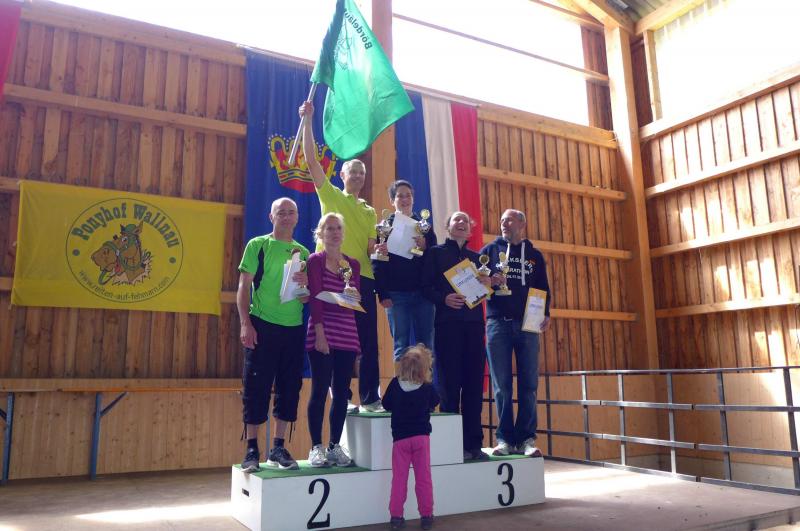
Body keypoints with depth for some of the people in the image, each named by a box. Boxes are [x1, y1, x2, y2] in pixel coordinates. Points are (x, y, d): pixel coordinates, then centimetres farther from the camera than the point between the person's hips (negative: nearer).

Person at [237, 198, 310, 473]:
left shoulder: (303, 252, 12)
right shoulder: (257, 245, 1)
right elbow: (243, 287, -4)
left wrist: (306, 285, -7)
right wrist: (245, 324, -14)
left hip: (294, 328, 4)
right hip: (262, 326, -4)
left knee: (289, 388, 7)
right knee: (256, 387, -1)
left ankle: (278, 448, 18)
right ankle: (252, 450, 9)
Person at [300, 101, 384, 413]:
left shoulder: (369, 212, 21)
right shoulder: (331, 196, 9)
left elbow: (371, 246, 14)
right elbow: (311, 160, 0)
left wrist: (378, 250, -10)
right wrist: (308, 121, -4)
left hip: (363, 277, 4)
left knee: (368, 340, 3)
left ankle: (370, 396, 9)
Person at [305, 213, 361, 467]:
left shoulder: (353, 263, 15)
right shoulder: (315, 260, 2)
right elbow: (315, 297, -8)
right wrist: (320, 332, -16)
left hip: (348, 334, 4)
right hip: (322, 332, -4)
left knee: (341, 392, 6)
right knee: (320, 389, -2)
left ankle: (335, 446, 15)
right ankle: (316, 447, 7)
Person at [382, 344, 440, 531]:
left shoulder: (395, 384, -6)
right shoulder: (428, 388, -6)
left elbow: (386, 404, 6)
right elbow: (434, 402, 14)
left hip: (400, 437, 0)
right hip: (421, 437, 0)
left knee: (399, 478, 6)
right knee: (424, 478, 8)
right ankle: (426, 515, 14)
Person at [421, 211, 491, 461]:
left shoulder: (476, 257, 21)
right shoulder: (435, 252, 9)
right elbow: (426, 286, -1)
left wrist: (488, 283, -2)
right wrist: (444, 298, -19)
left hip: (474, 323, 4)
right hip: (447, 323, -4)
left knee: (474, 384, 2)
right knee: (450, 384, -4)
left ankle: (473, 443, 9)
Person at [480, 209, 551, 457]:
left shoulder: (534, 255, 15)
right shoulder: (490, 250, 11)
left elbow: (543, 288, 14)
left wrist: (545, 314, -2)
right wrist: (489, 281, -16)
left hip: (527, 325, 1)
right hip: (498, 323, -1)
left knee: (529, 384, 1)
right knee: (502, 385, 0)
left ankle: (526, 438, 7)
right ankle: (505, 438, 6)